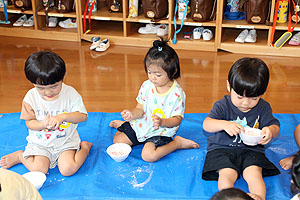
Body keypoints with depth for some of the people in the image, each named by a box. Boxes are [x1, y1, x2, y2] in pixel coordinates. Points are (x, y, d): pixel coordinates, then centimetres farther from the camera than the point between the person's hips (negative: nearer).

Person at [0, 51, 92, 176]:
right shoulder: (31, 97, -12)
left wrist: (63, 116, -30)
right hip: (40, 143, 1)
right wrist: (43, 124, -28)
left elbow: (82, 116, -12)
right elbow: (29, 123, -5)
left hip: (65, 141, -1)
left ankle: (85, 147, 8)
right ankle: (20, 156, 12)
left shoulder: (70, 94, -13)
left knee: (67, 170, -21)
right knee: (39, 170, -20)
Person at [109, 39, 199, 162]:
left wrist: (162, 122, -34)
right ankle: (124, 125, 34)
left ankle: (177, 143, -4)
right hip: (142, 125, 5)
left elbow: (177, 119, -14)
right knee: (118, 141, 1)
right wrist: (132, 114, -24)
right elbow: (140, 109, 0)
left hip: (160, 132, -5)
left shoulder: (177, 93, -18)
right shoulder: (147, 86, -4)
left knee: (148, 156, -26)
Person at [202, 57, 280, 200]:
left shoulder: (263, 108, 1)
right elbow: (206, 124, -17)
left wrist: (271, 131, -25)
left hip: (251, 150, 2)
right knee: (227, 174, -26)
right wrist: (224, 124, -40)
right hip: (222, 149, -1)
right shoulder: (223, 105, -8)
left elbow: (275, 125, 3)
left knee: (254, 174, -24)